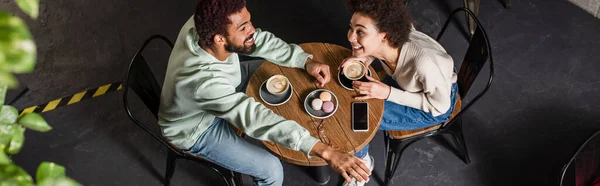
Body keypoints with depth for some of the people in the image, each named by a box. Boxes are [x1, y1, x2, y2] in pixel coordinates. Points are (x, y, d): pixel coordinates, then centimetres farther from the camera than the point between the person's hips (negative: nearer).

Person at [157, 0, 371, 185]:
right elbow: (256, 118, -49)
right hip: (196, 128, -7)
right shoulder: (203, 81, -46)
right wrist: (325, 152, -53)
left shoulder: (206, 24, -26)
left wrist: (306, 61, -22)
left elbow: (260, 39, -12)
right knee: (271, 169, -13)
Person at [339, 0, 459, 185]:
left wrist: (388, 93, -32)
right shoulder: (383, 42, -26)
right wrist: (364, 58, -22)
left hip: (438, 100, -5)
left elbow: (440, 106, -24)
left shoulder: (423, 62, -42)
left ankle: (361, 162, 17)